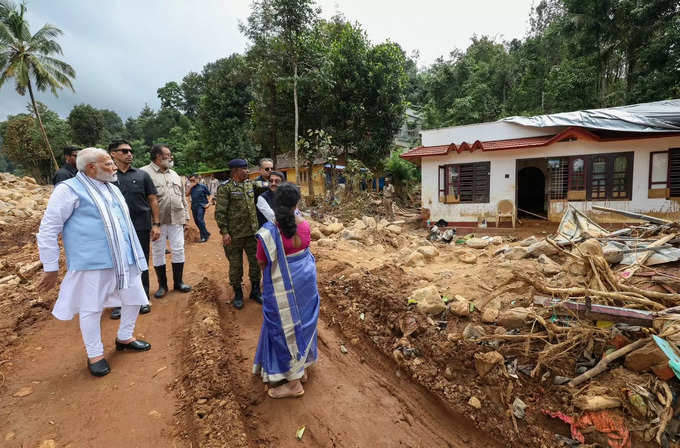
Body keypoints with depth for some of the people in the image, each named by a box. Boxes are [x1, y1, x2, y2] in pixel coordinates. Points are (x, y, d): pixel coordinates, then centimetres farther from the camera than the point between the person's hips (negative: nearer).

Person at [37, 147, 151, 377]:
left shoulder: (112, 188, 14)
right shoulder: (70, 189, -9)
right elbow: (48, 230, -8)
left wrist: (134, 252, 23)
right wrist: (50, 268, -7)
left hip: (124, 260, 8)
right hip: (92, 263, -7)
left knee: (134, 298, 14)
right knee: (92, 308, 4)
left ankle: (124, 337, 36)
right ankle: (94, 354, 23)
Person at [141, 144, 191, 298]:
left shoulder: (174, 174, 16)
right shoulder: (145, 173, -6)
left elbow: (182, 197, 18)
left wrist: (185, 215, 12)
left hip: (176, 219, 5)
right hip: (157, 221, -5)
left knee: (178, 250, 7)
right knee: (158, 252, 6)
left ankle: (178, 282, 21)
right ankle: (162, 285, 19)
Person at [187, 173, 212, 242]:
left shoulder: (202, 187, 0)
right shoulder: (191, 187, 13)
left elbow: (210, 195, 3)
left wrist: (208, 203, -8)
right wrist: (190, 187, -6)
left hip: (201, 206, -6)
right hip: (194, 206, 6)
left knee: (200, 219, -19)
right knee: (196, 221, 9)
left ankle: (204, 236, -10)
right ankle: (206, 234, 24)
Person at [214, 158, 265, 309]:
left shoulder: (250, 184, 8)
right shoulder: (225, 188, -9)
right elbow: (219, 212, -11)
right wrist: (224, 232, -15)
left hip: (252, 232, 5)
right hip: (234, 235, -5)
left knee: (256, 262, 11)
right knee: (235, 265, 7)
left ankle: (255, 291, 28)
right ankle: (238, 294, 24)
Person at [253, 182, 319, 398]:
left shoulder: (268, 232, -23)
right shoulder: (304, 225, -10)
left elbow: (261, 263, -11)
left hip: (282, 286, -5)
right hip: (306, 280, 6)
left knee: (285, 328, 9)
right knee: (303, 322, 21)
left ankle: (294, 382, 23)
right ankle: (301, 368, 40)